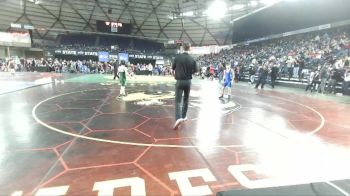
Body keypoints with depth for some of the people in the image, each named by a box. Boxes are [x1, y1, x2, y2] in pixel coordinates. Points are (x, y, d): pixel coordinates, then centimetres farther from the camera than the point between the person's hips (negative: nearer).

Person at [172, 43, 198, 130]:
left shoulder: (177, 57, -6)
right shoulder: (192, 59, -3)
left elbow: (173, 69, 1)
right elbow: (195, 71, 0)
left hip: (179, 81, -2)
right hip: (188, 81, 2)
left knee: (178, 101, -3)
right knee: (186, 99, 18)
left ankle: (178, 118, -21)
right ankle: (183, 116, 27)